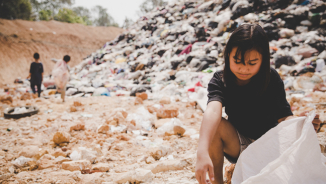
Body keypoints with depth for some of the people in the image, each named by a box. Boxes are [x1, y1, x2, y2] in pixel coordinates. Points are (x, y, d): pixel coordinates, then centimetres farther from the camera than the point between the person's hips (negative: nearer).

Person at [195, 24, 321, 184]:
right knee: (213, 125, -30)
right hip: (237, 146, 0)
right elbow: (213, 110, -38)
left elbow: (283, 117, -14)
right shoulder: (220, 81, -17)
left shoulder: (272, 79, -12)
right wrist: (202, 152, -56)